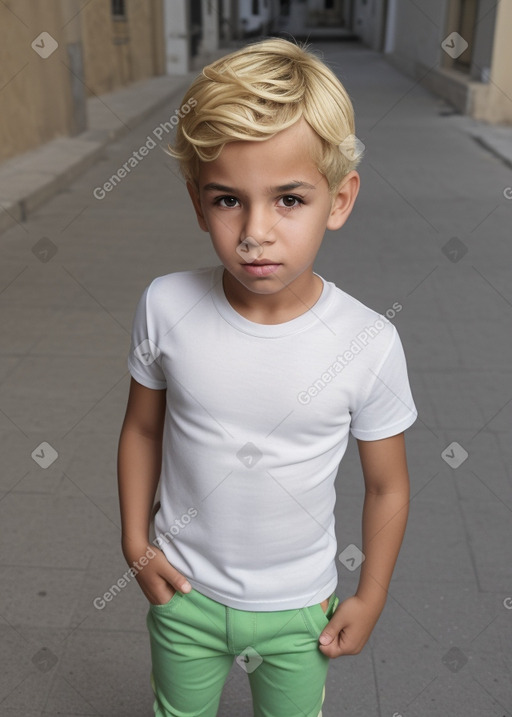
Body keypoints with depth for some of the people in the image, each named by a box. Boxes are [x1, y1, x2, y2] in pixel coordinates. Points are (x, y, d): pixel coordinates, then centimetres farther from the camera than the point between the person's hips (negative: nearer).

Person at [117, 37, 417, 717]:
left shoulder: (370, 343, -23)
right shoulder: (165, 306, -19)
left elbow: (387, 486, -8)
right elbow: (142, 429, -2)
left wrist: (370, 598, 0)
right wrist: (136, 543, 0)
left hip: (299, 608, -1)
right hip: (184, 591, 2)